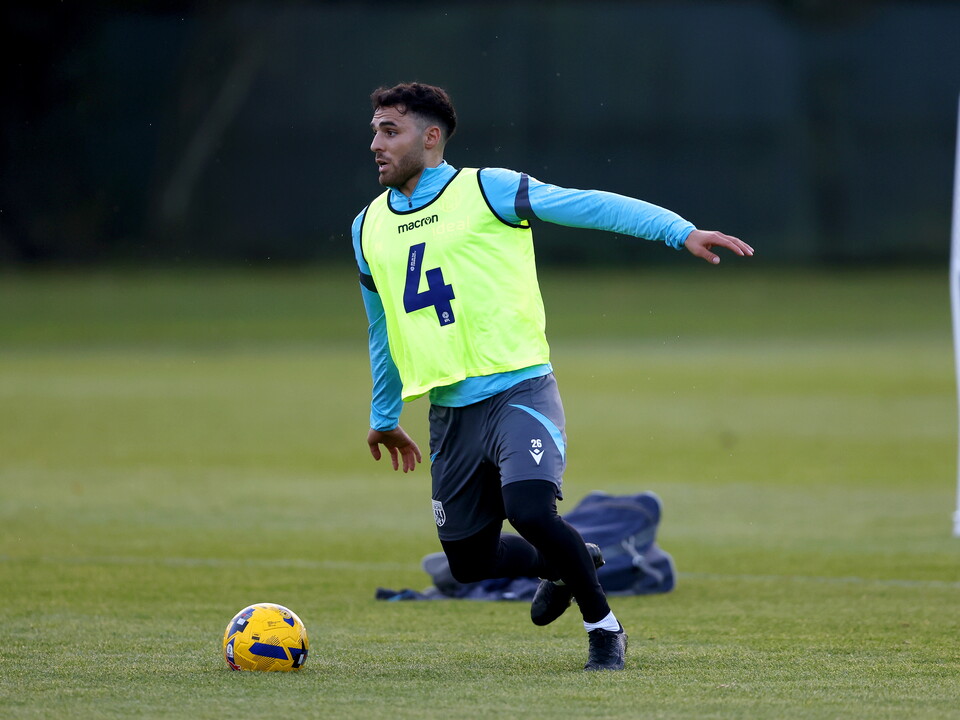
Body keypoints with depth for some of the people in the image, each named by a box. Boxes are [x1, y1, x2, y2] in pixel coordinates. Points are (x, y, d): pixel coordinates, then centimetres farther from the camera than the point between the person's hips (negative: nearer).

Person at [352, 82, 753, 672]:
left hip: (517, 390, -6)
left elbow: (592, 205, -12)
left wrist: (682, 231, -22)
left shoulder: (487, 190, -5)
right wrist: (384, 417, 34)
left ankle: (604, 628, -4)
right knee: (470, 562, 6)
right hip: (449, 412, 6)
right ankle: (565, 565, 38)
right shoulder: (370, 227, 12)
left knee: (530, 510, -28)